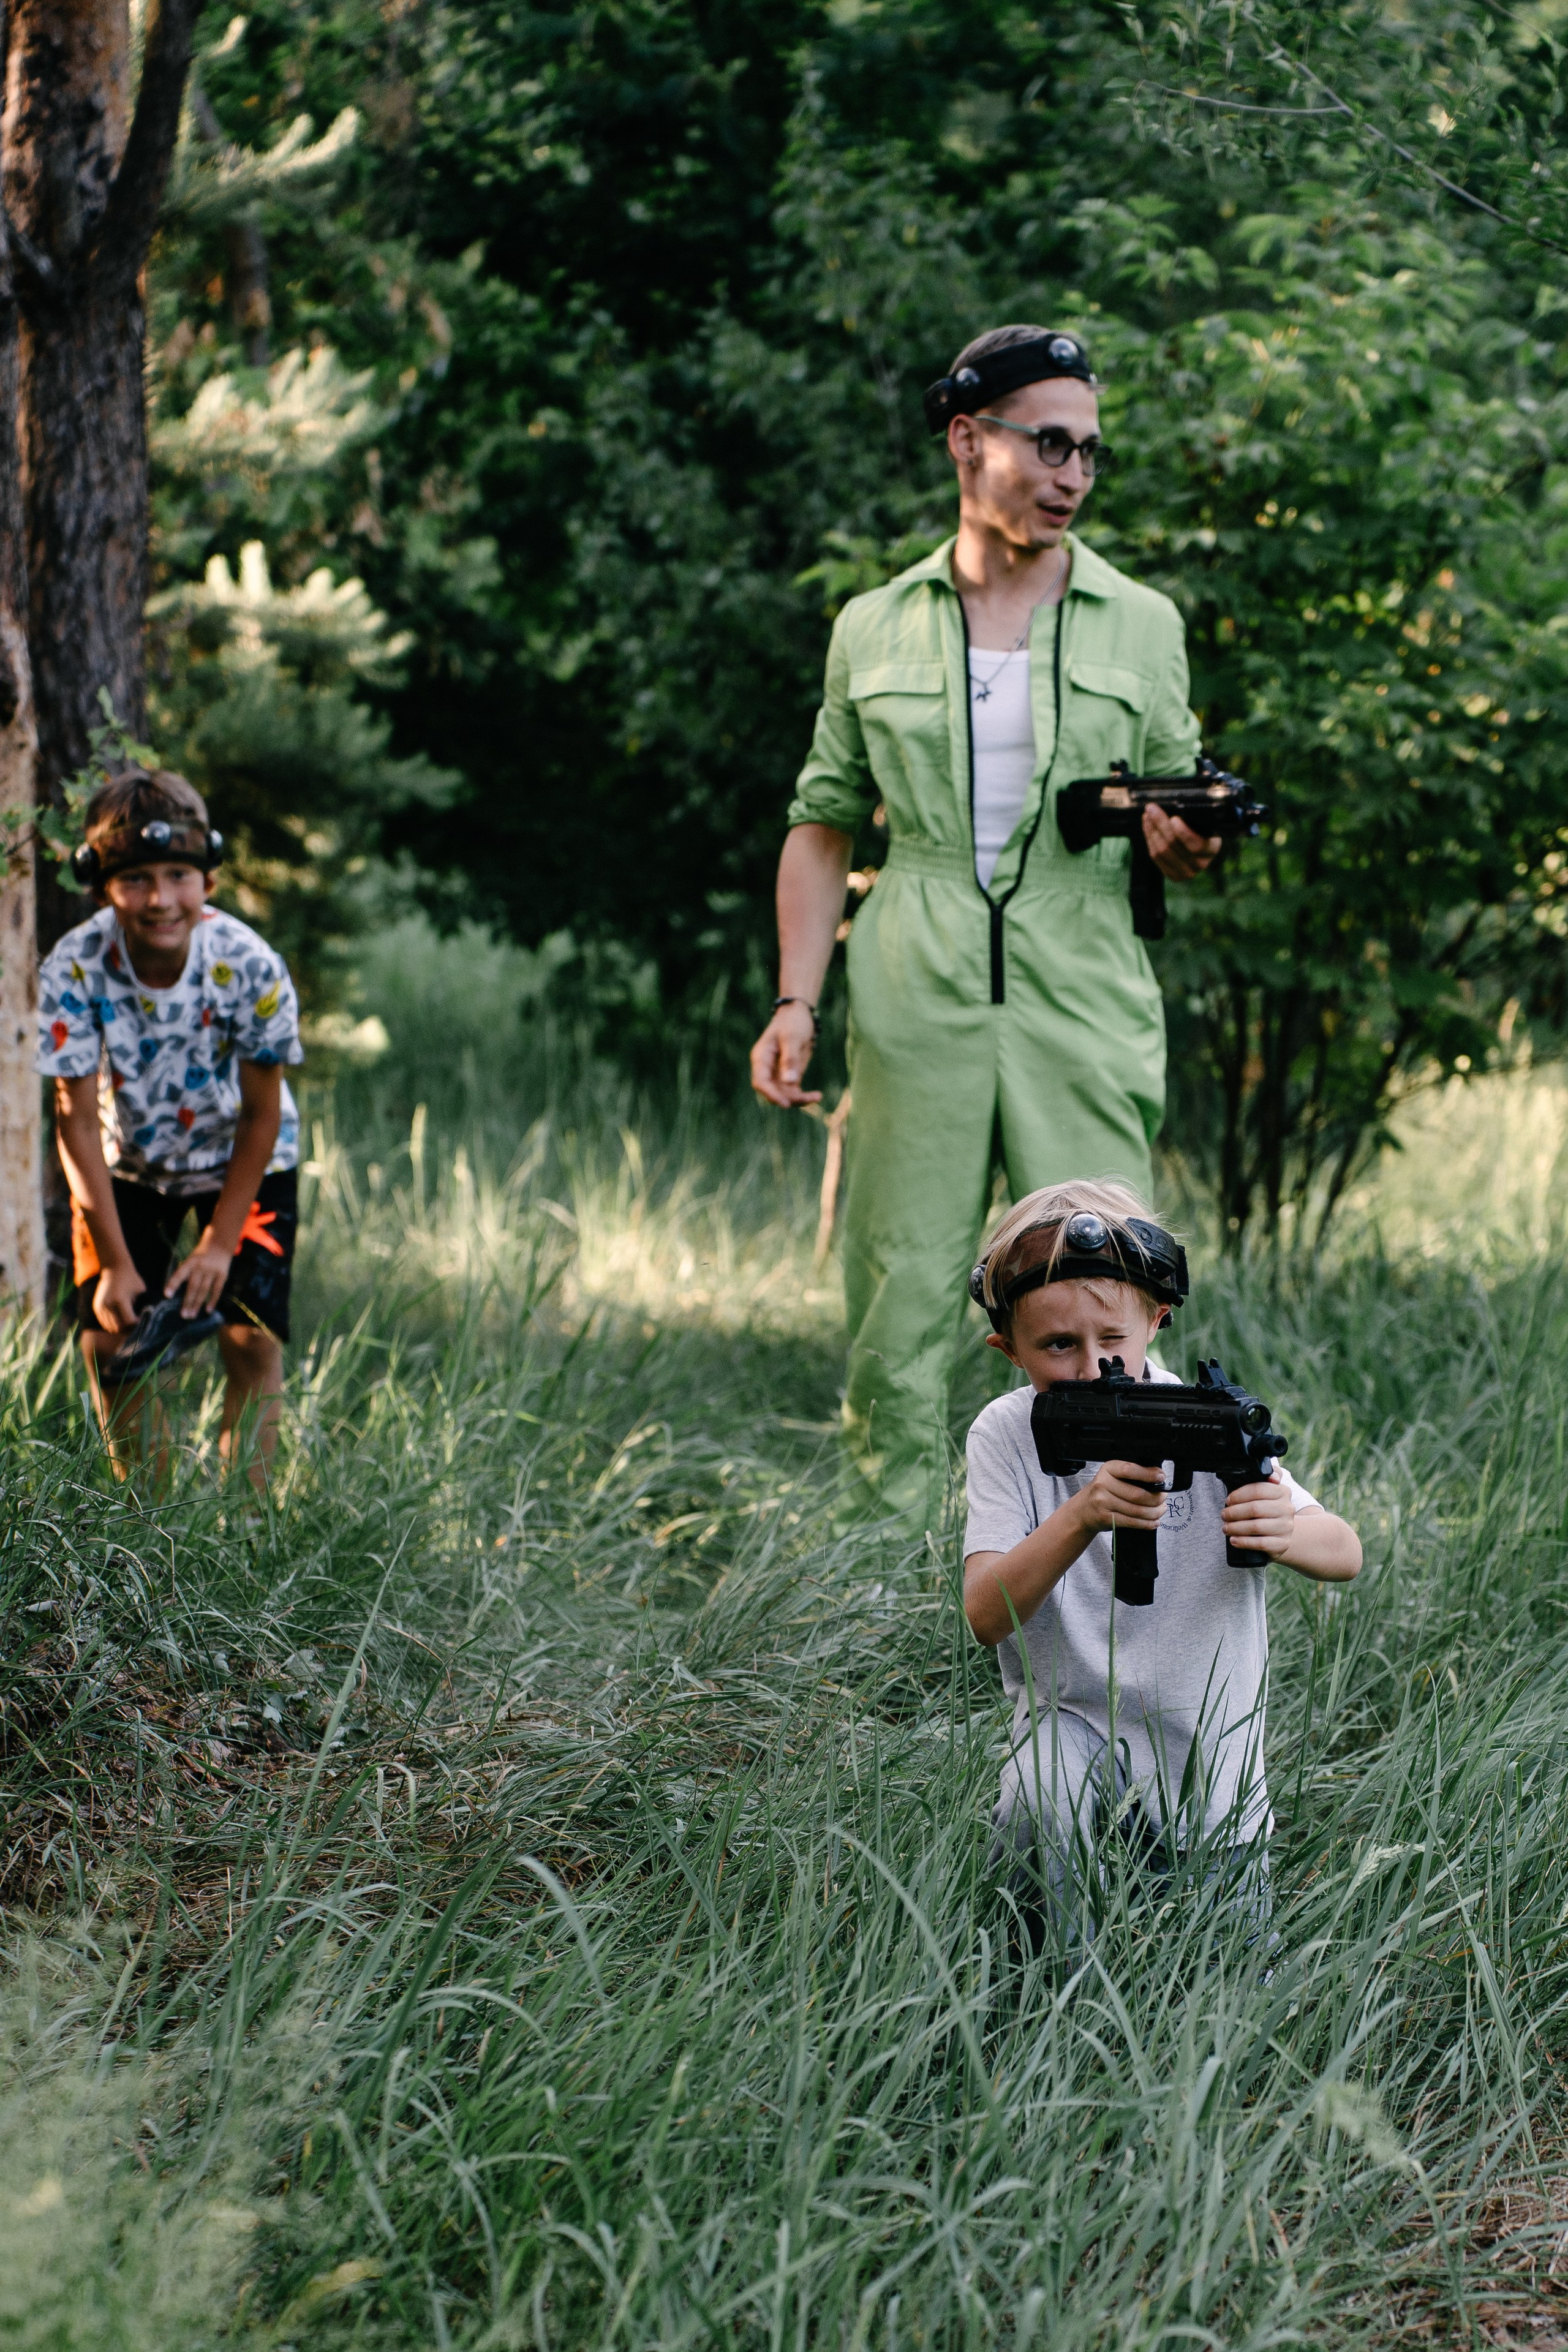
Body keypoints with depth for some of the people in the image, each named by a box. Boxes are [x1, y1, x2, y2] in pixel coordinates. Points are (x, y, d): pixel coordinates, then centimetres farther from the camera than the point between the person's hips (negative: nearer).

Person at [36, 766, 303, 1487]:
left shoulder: (251, 967, -29)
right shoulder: (73, 969, -28)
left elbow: (262, 1115, -16)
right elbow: (77, 1118, -20)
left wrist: (219, 1242, -16)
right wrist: (116, 1262, -19)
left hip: (241, 1162, -1)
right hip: (126, 1163, 1)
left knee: (251, 1338, -13)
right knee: (110, 1338, -8)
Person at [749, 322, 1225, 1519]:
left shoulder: (1142, 625, 11)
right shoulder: (875, 628, 11)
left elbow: (1175, 827, 17)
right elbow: (824, 826, 15)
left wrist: (1181, 846, -7)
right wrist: (796, 1002, 4)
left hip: (1083, 1013, 0)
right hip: (916, 1015, 1)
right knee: (898, 1321, -2)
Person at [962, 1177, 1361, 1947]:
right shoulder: (1007, 1435, -12)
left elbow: (1347, 1556, -19)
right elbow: (986, 1616, -25)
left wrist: (1285, 1532, -45)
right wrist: (1082, 1516, -43)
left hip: (1208, 1739, 1)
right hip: (1071, 1713, -1)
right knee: (1039, 1808, -33)